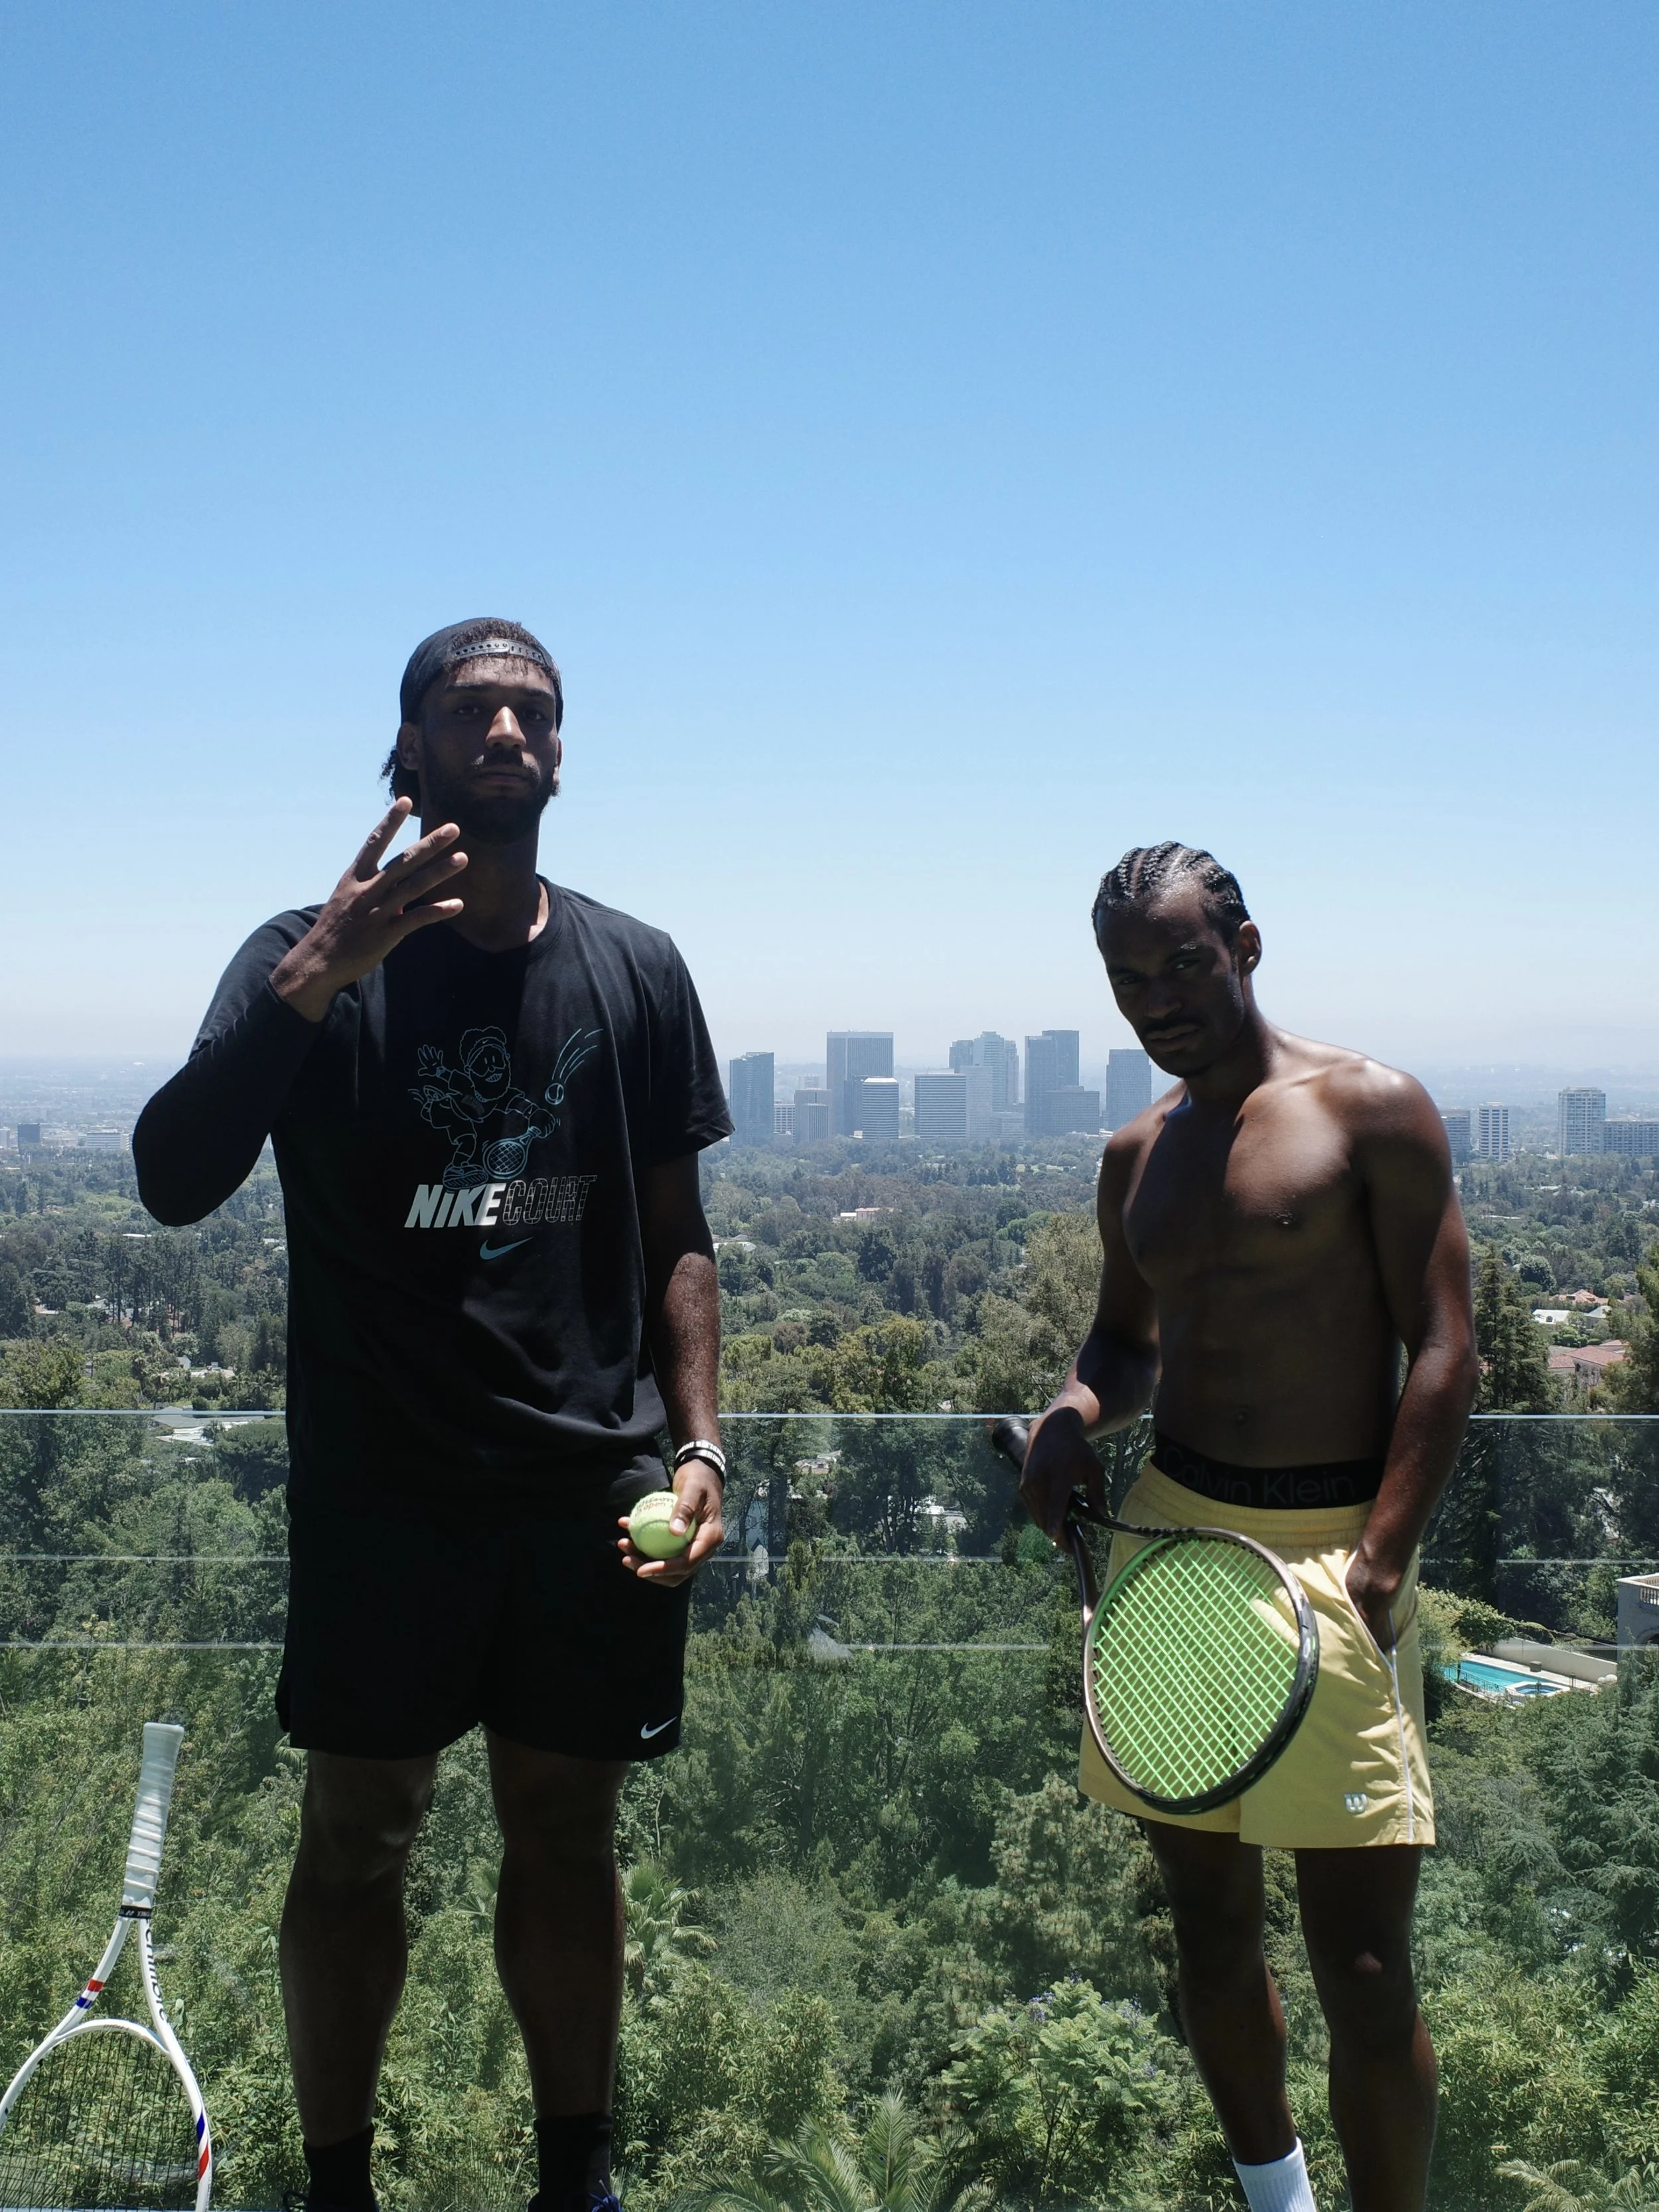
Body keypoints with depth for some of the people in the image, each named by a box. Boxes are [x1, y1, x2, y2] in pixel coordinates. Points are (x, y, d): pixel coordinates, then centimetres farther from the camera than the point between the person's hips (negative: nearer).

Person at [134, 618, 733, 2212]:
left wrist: (698, 1440, 0)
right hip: (381, 1493, -2)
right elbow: (172, 1181, -17)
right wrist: (310, 982, -29)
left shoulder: (634, 971, 6)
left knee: (565, 1837, 12)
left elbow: (673, 1234, 10)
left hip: (592, 1487, 2)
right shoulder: (312, 959, -3)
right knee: (355, 1843, 9)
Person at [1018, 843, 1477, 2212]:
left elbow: (1444, 1350, -8)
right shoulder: (1137, 1156, 12)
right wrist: (1082, 1410, -1)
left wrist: (1376, 1571, -16)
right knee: (1209, 1918, 15)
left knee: (1364, 1969, -5)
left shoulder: (1371, 1111, -5)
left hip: (1333, 1549, -5)